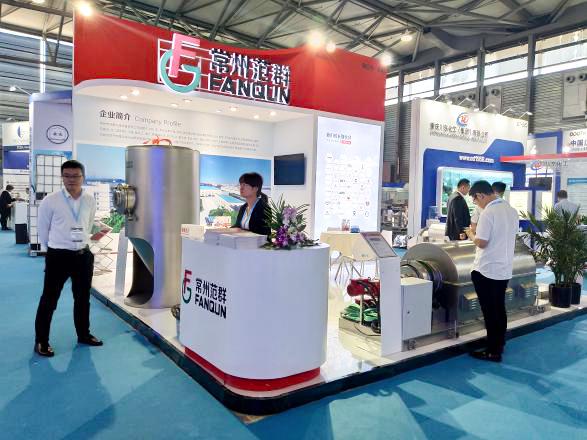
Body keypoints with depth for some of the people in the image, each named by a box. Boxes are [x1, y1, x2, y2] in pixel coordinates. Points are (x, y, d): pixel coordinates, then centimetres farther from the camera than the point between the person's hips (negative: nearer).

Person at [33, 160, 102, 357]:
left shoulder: (90, 200, 1)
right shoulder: (50, 200, -10)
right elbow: (42, 229, 1)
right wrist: (51, 248, 8)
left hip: (83, 255, 4)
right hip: (58, 256, -4)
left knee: (83, 298, 15)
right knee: (49, 299, 4)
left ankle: (83, 334, 32)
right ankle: (41, 341, 19)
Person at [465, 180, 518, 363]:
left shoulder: (488, 213, -19)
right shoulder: (512, 210, 7)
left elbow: (481, 243, -20)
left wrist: (471, 235, -1)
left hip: (486, 270, -8)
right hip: (505, 269, 8)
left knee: (490, 311, 2)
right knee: (499, 309, 18)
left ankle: (493, 351, 10)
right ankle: (499, 345, 29)